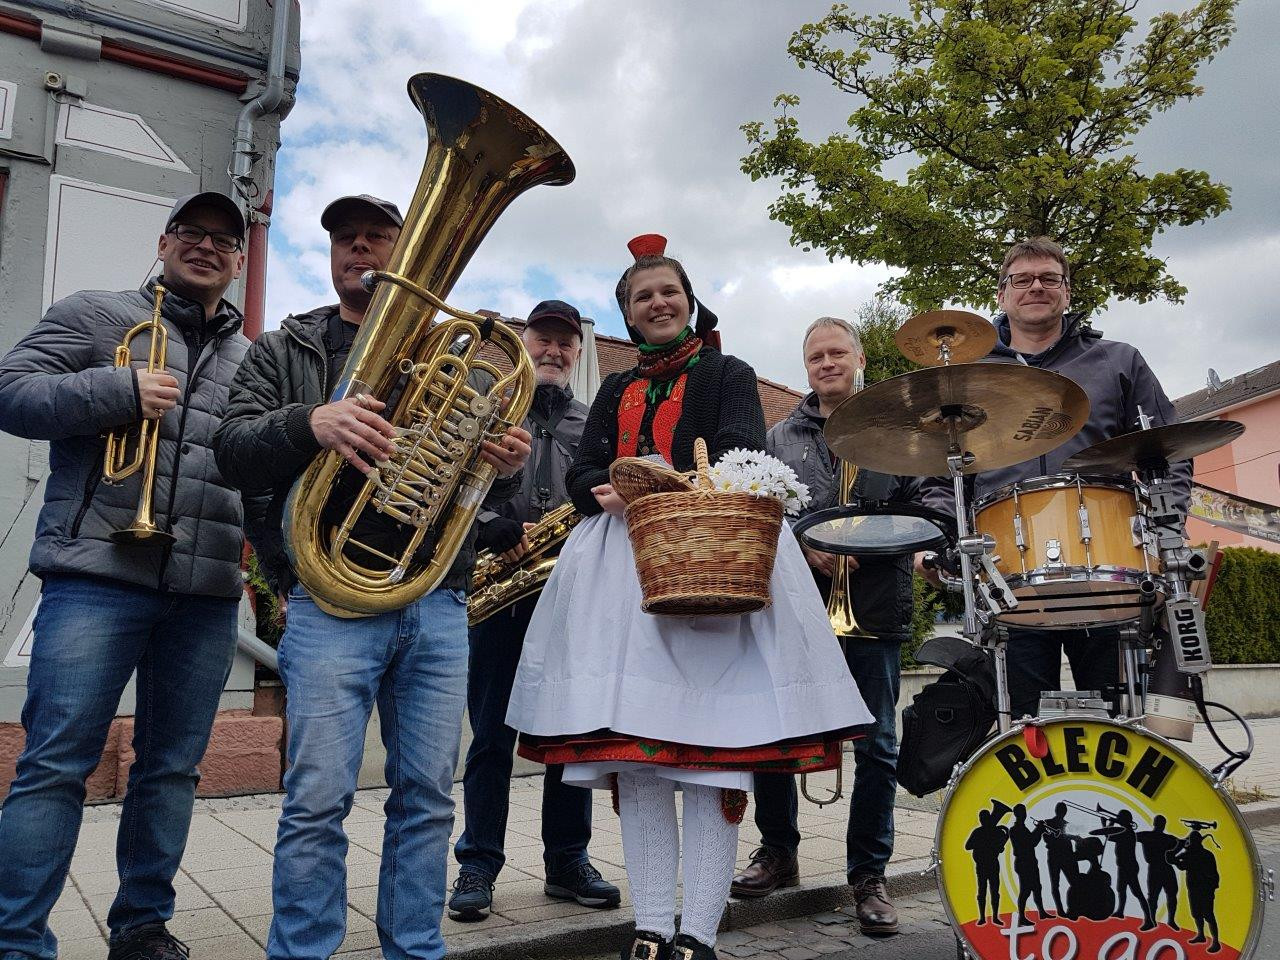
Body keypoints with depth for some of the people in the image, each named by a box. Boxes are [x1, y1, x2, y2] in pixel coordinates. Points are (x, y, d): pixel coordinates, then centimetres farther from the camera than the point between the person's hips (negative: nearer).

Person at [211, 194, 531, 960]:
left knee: (428, 796, 7)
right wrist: (309, 421, -22)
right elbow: (235, 451, -2)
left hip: (438, 605, 3)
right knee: (318, 798, -3)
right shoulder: (284, 350, 13)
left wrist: (505, 467, -10)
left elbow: (488, 492, 14)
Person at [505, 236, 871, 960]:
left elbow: (746, 455, -6)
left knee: (711, 746, -8)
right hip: (623, 565, 4)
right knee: (632, 751, -1)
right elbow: (582, 473, 14)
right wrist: (609, 493, -11)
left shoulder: (728, 374, 12)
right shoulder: (617, 391, 24)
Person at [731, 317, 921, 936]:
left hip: (873, 608, -2)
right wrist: (805, 544, -11)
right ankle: (778, 852, 25)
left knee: (875, 745, 3)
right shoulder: (782, 437, 15)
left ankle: (869, 875, 18)